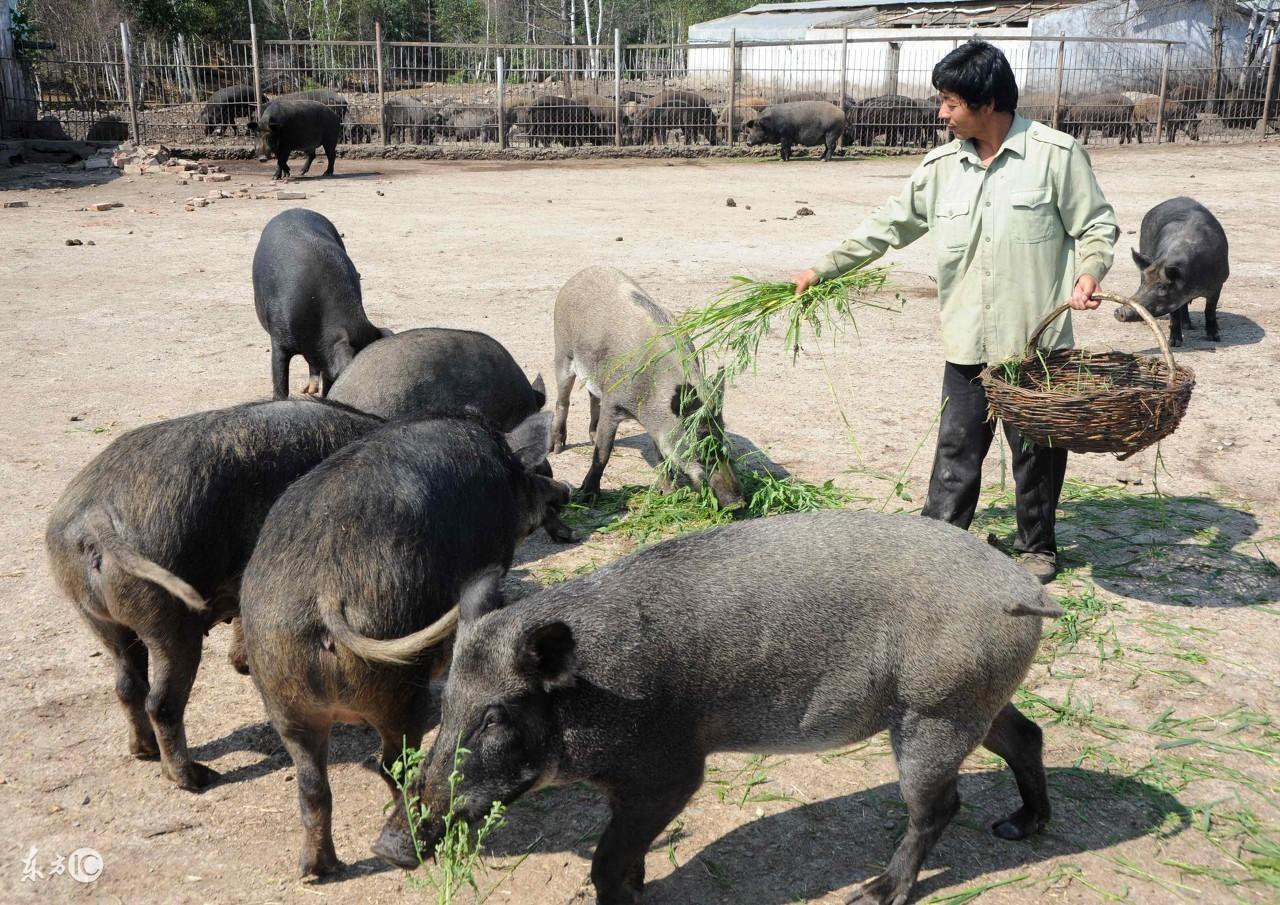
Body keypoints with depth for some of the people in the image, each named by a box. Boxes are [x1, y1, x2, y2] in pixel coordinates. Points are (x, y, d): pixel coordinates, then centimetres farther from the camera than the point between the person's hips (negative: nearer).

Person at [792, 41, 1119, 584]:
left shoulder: (1056, 154, -7)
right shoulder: (941, 166, 5)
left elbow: (1096, 225, 0)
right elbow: (888, 227, 11)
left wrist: (1089, 272, -19)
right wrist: (824, 270, 10)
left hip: (1037, 338, -3)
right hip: (966, 341, 3)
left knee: (1037, 448, 10)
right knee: (956, 448, 8)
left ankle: (1037, 545, 28)